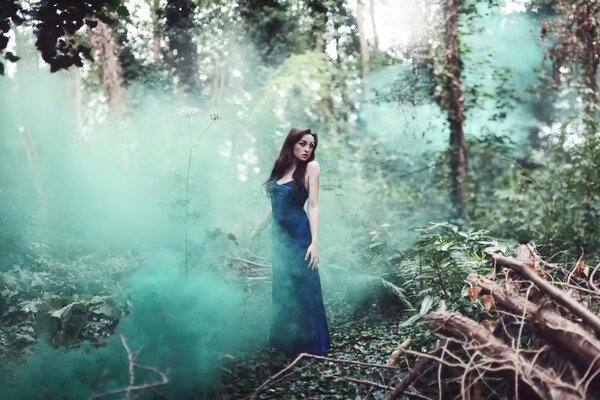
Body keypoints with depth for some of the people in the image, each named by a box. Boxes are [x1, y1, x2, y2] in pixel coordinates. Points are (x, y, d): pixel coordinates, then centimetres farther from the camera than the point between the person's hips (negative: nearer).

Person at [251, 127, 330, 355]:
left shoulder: (311, 167, -4)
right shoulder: (281, 167, 11)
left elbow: (313, 206, -11)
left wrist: (314, 242, -18)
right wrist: (256, 231, 24)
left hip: (299, 234, -6)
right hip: (279, 235, 6)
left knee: (303, 288, -3)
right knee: (282, 289, 11)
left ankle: (310, 344, 4)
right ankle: (285, 342, 22)